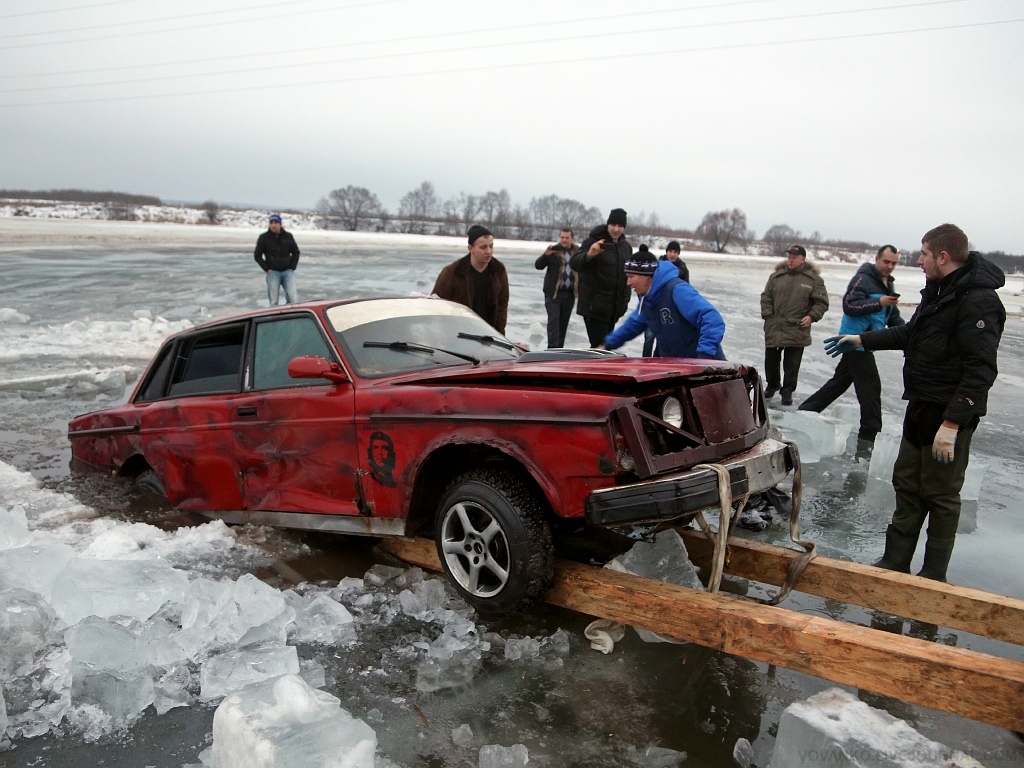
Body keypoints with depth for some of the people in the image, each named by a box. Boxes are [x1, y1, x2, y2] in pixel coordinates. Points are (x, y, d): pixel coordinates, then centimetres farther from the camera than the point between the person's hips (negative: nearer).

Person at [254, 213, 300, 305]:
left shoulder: (288, 236, 6)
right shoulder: (264, 238, 1)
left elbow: (296, 252, 15)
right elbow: (257, 255, 6)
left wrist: (292, 267, 4)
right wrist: (267, 269, -3)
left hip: (288, 271, 1)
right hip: (273, 272, -1)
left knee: (292, 297, -11)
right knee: (273, 301, -1)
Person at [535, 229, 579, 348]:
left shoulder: (577, 252, 6)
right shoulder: (553, 251, -3)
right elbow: (538, 266, -7)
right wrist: (545, 255, -25)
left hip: (570, 294, 3)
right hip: (553, 293, -3)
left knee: (564, 322, 10)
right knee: (553, 321, -10)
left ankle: (559, 348, 19)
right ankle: (552, 348, -10)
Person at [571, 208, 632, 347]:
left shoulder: (626, 246, 9)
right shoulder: (593, 241, -11)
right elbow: (574, 264, -23)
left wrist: (625, 298, 17)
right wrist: (588, 255, -42)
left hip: (615, 305, 7)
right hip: (594, 304, -7)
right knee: (599, 345, -12)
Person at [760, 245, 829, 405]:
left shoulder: (813, 279, 0)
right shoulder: (776, 276, 6)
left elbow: (822, 302, 4)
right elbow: (766, 297, 10)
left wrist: (812, 316, -9)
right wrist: (768, 315, 0)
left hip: (797, 329, -2)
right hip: (774, 327, 2)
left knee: (792, 363, 3)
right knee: (771, 360, 11)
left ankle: (787, 391, 17)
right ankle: (772, 385, 33)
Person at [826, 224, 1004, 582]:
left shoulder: (979, 301, -20)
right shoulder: (937, 291, 11)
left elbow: (980, 372, -24)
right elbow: (910, 333, 28)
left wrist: (951, 424, -27)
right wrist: (861, 340, 29)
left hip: (949, 416, -10)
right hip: (921, 408, 10)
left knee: (940, 496, 2)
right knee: (907, 485, 15)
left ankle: (934, 578, 16)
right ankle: (894, 562, 26)